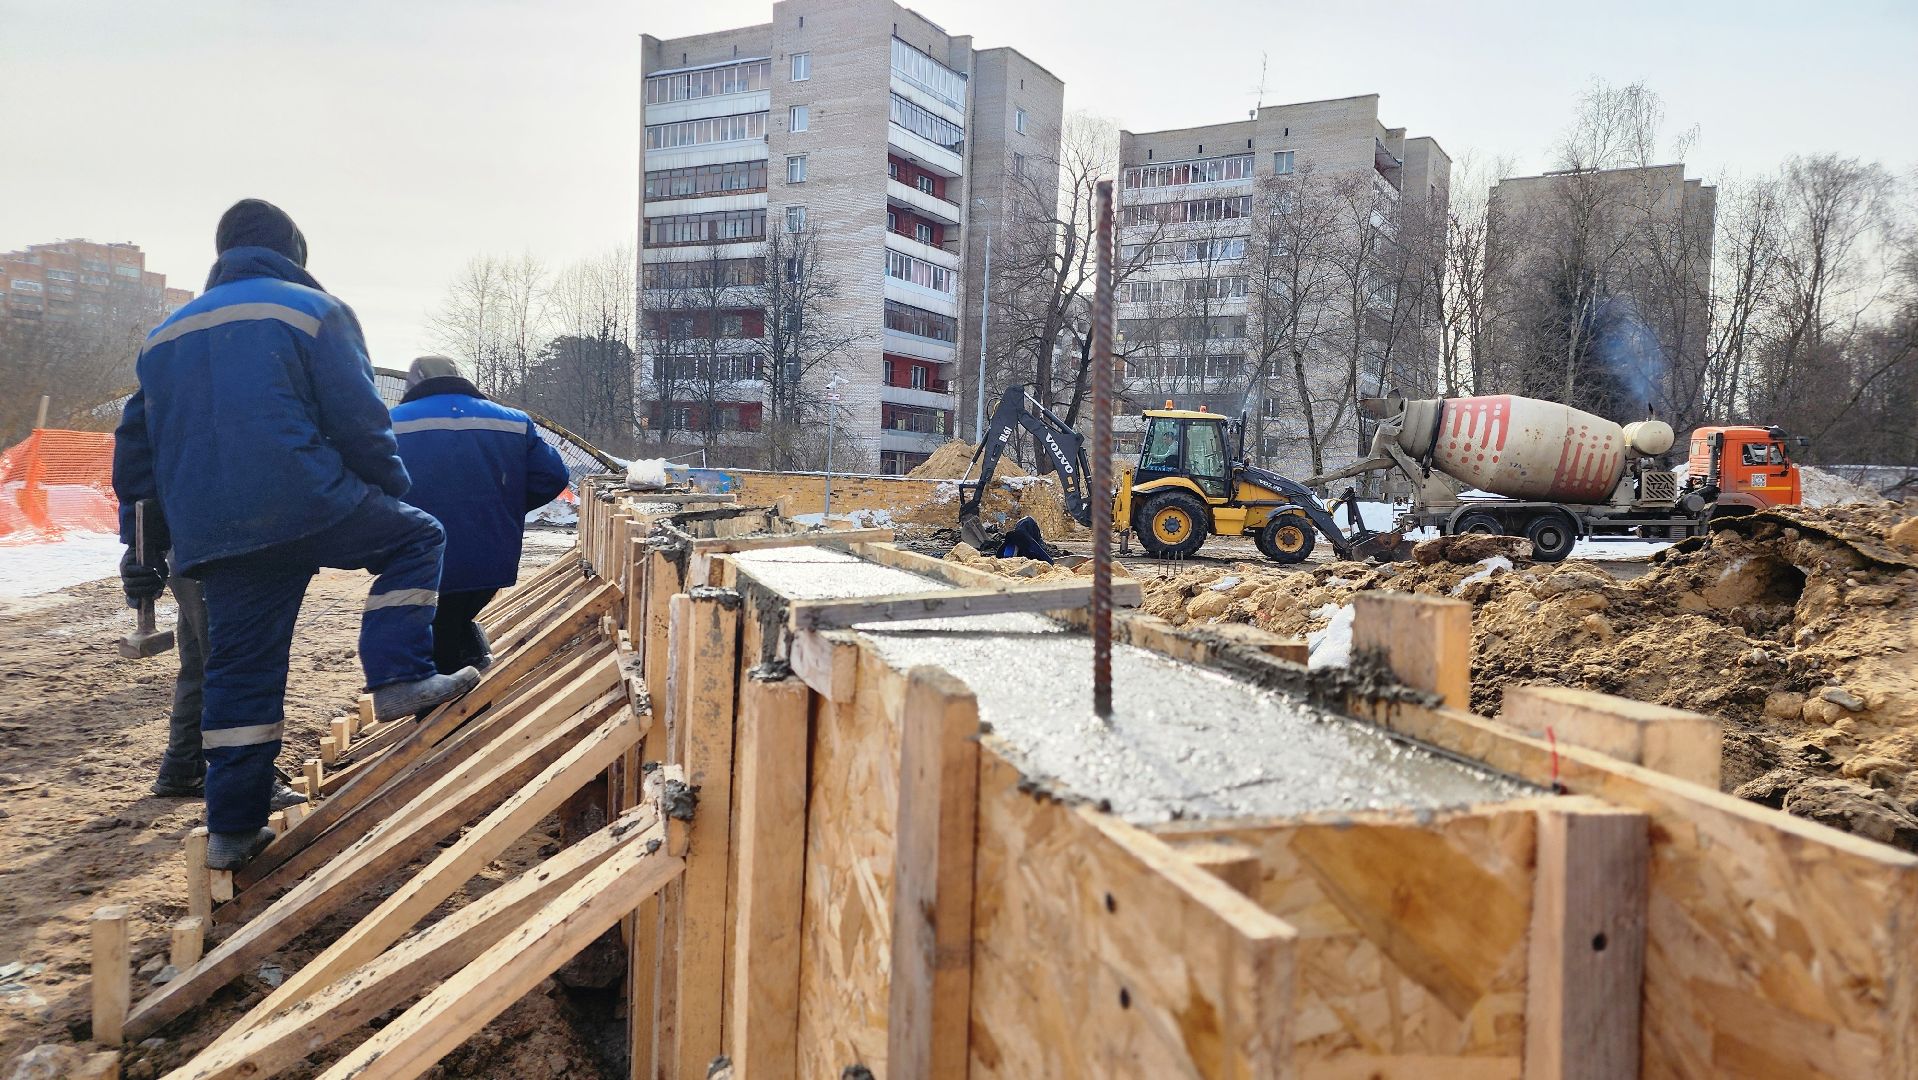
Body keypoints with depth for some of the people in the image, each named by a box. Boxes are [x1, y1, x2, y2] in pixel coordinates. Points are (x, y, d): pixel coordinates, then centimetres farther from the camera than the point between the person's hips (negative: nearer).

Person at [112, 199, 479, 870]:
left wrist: (142, 545, 27)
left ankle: (232, 828, 15)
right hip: (308, 506, -6)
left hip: (212, 536, 6)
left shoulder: (166, 336, 23)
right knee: (415, 539, 12)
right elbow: (359, 418, -4)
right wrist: (393, 487, 10)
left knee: (240, 671, 11)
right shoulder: (311, 311, 4)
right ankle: (401, 680, -4)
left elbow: (136, 446, 24)